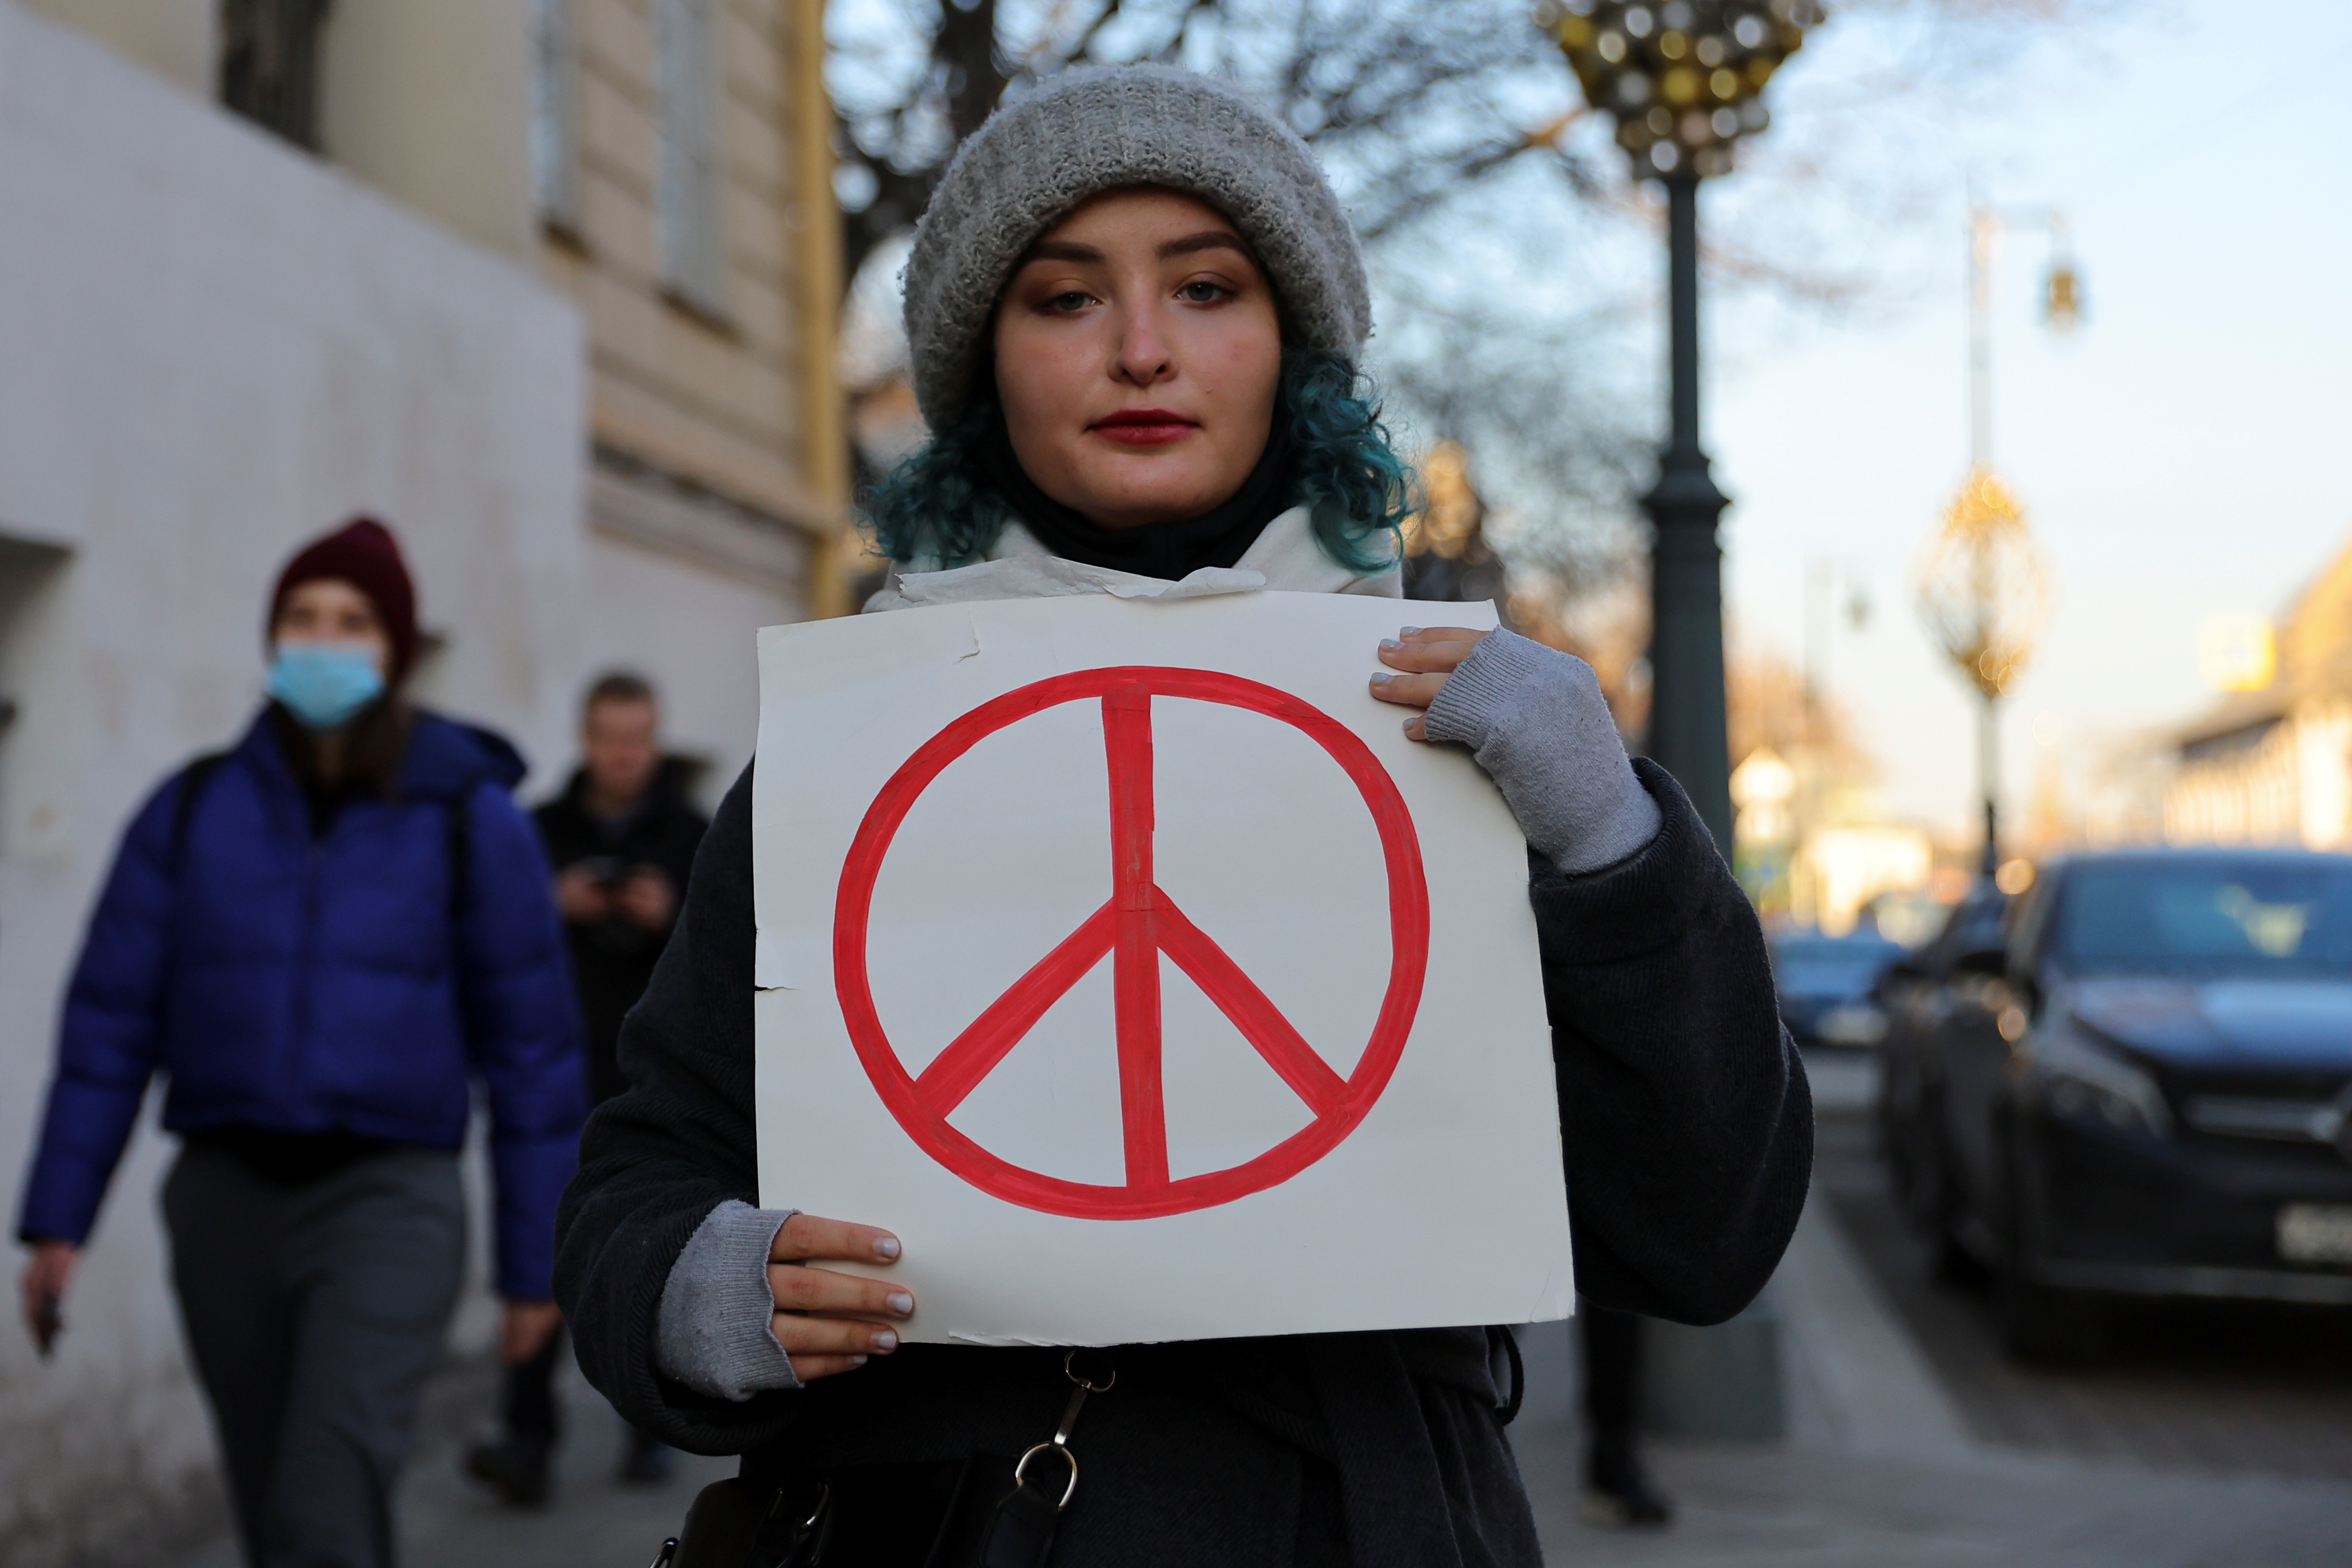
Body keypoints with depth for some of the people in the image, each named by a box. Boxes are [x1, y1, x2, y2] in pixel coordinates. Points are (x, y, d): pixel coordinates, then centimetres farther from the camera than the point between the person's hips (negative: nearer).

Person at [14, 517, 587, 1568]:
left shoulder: (471, 820, -5)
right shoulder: (193, 809, 2)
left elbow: (530, 1044, -2)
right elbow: (111, 1018, 3)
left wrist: (535, 1261, 0)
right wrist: (57, 1218, -1)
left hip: (389, 1202, -4)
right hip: (225, 1199, 4)